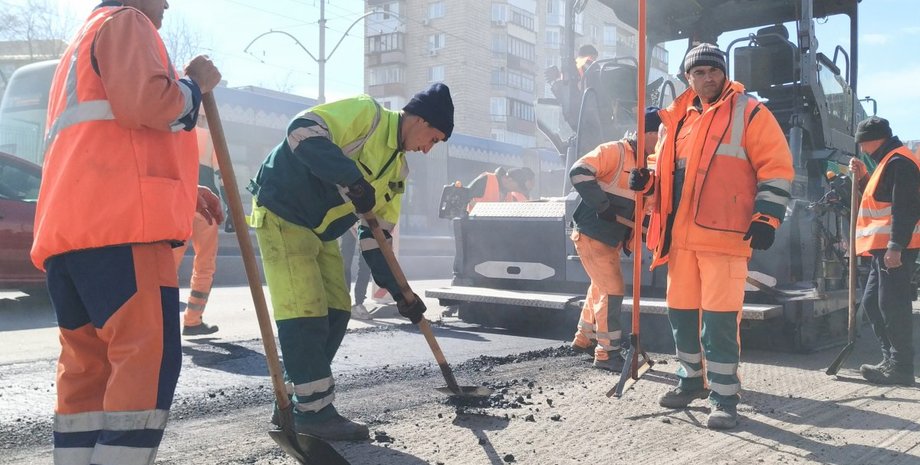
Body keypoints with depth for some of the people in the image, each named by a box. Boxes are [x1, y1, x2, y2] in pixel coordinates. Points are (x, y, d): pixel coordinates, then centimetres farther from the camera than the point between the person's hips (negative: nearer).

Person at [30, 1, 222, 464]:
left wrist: (184, 193, 28)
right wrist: (194, 83, 5)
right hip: (118, 222, -10)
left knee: (87, 363, 6)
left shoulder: (85, 39, 36)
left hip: (70, 230, 10)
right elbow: (147, 102, -15)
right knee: (149, 355, -14)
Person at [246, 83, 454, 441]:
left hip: (320, 233, 9)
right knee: (306, 314, -11)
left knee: (336, 313, 6)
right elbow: (302, 131, -30)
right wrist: (353, 180, -37)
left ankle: (300, 400, 17)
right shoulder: (366, 114, -15)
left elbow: (375, 236, 8)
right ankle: (314, 411, -1)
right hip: (282, 215, -9)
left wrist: (399, 291, 0)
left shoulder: (397, 169, 8)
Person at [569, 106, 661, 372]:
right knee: (612, 290, -8)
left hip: (612, 239, 9)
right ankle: (607, 354, 2)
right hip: (591, 235, -9)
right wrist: (602, 205, -28)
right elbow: (578, 172, -27)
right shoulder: (614, 151, -15)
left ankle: (584, 339, 35)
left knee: (600, 289, 18)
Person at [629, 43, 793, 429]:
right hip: (680, 234, 6)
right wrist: (645, 180, 5)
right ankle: (691, 380, 29)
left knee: (719, 318, -8)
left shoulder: (749, 113, 0)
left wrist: (766, 217, -13)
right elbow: (665, 167, 27)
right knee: (681, 311, 12)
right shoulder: (676, 119, 17)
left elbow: (776, 168, -4)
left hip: (724, 235, -6)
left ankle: (725, 398, 3)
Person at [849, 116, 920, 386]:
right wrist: (862, 178, 17)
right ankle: (891, 360, 19)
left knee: (892, 305, -9)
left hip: (894, 249, -11)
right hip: (885, 248, 11)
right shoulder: (888, 162, 22)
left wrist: (895, 246, -25)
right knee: (872, 302, 14)